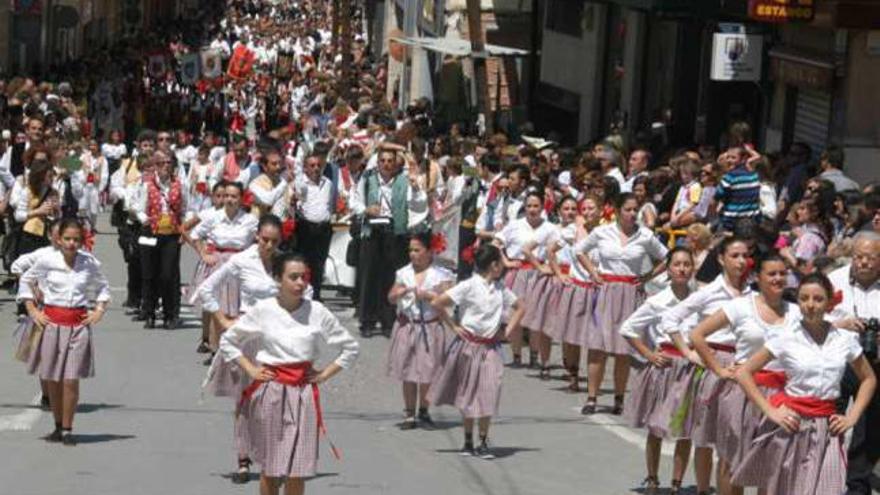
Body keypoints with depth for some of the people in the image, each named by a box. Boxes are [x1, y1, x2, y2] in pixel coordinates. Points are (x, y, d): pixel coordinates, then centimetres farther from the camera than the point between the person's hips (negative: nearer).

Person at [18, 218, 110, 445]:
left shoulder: (90, 263, -1)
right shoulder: (46, 261, -4)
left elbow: (103, 286, 17)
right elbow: (26, 281, 11)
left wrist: (99, 311, 5)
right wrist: (32, 310, 3)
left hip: (79, 324, 0)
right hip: (51, 322, 1)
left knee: (71, 381, -5)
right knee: (52, 380, 7)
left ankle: (67, 429, 4)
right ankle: (58, 426, 21)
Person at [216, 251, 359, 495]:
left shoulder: (317, 312, -1)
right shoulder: (262, 310, -3)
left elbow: (350, 347, 9)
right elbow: (227, 341, 9)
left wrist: (326, 373, 2)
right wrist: (250, 369, 1)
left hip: (303, 393, 0)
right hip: (270, 391, 0)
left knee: (297, 471, -2)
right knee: (270, 468, 7)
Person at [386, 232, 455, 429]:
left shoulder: (440, 274, -4)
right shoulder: (404, 273, 8)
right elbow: (391, 298, 10)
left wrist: (427, 295, -19)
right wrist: (399, 293, -11)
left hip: (429, 327, -3)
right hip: (406, 325, 3)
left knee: (426, 372, 0)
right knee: (407, 372, 5)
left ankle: (423, 412, 13)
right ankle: (409, 414, 12)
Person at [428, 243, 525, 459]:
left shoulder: (500, 289, 5)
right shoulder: (469, 287, -11)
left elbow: (519, 308, 21)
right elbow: (437, 303, -13)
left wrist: (508, 331, 8)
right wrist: (453, 327, -9)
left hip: (491, 348, 3)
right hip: (469, 346, -3)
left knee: (487, 395, -6)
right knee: (468, 395, 7)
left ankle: (483, 443, 1)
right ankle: (468, 442, 18)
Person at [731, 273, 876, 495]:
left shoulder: (846, 340, 2)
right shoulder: (786, 339, -5)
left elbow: (868, 379, 16)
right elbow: (743, 373, -3)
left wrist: (852, 416, 4)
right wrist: (770, 411, -9)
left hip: (826, 427, 2)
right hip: (792, 424, -1)